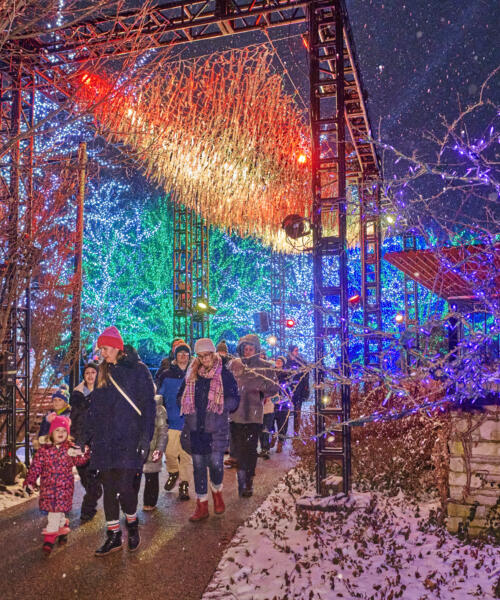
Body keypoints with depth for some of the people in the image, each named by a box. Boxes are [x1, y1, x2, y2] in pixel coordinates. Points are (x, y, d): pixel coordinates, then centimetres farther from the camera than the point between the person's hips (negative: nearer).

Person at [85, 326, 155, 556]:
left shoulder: (138, 370, -4)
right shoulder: (103, 372, 14)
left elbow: (148, 405, -7)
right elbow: (94, 406, 18)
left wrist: (145, 438, -13)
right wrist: (88, 435, 13)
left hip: (129, 438, -5)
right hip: (104, 439, 5)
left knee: (125, 487, -9)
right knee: (109, 489, 8)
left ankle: (132, 524, 19)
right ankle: (113, 535, 21)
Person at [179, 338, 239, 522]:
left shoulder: (224, 374, -1)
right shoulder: (191, 375, 10)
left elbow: (234, 400, -1)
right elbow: (182, 396, 21)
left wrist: (220, 406, -17)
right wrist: (189, 408, 3)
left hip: (216, 428, -3)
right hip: (195, 427, 3)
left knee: (216, 463, -3)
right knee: (198, 466, 7)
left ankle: (217, 492, 28)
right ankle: (202, 505, 19)